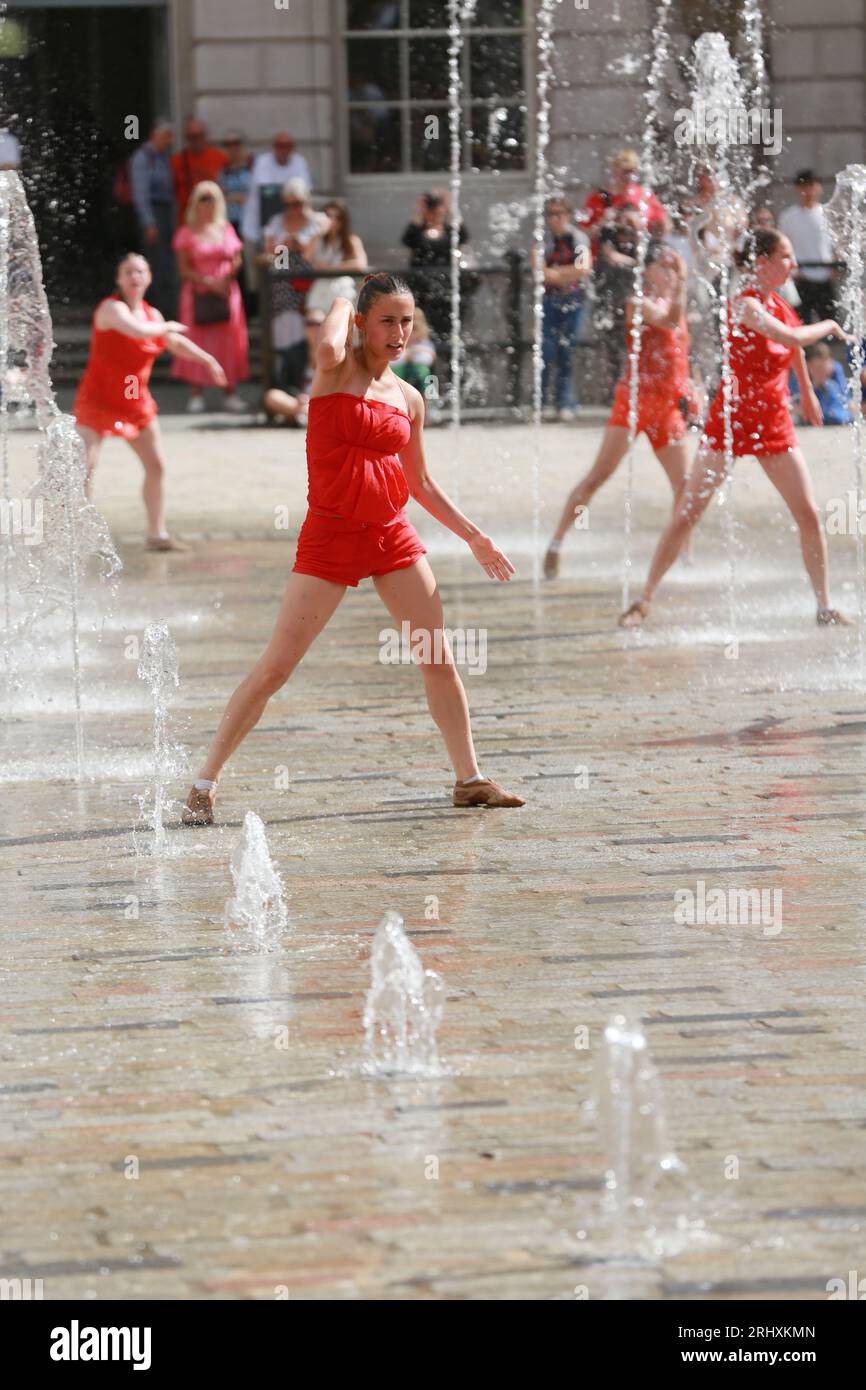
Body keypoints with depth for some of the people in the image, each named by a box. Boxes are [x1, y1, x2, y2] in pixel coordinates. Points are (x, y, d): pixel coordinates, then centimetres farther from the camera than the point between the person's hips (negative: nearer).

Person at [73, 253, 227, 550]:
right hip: (99, 400, -8)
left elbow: (176, 343, 23)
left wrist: (207, 359, 15)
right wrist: (168, 327, -17)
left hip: (137, 403, 8)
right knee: (85, 466, -18)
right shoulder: (112, 308, -16)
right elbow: (138, 330, -34)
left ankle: (157, 534, 25)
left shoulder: (151, 313, 7)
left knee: (156, 466, 12)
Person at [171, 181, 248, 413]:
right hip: (199, 295, -2)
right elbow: (184, 269, -2)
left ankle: (230, 393, 5)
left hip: (226, 292, 3)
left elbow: (237, 259, 11)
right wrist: (209, 282, -13)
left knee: (229, 341, 1)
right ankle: (196, 394, 0)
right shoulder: (186, 233, 2)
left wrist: (230, 276, -10)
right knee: (198, 341, -4)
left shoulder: (226, 229, 10)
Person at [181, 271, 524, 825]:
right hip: (331, 536, -5)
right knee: (275, 667, -7)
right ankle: (205, 782, 0)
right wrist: (342, 303, -10)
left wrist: (474, 536, 18)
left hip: (393, 535, 5)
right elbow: (330, 346, -31)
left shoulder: (409, 399, 9)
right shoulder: (338, 369, -5)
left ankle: (470, 779, 16)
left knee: (440, 660, 4)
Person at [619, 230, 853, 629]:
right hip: (730, 418, -6)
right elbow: (793, 338, -30)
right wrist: (830, 326, -13)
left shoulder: (778, 304, 7)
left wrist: (807, 391, 35)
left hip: (773, 424, 6)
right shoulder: (745, 305, -17)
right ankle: (644, 601, 2)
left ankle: (825, 607, 8)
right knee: (686, 514, -6)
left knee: (809, 514, -1)